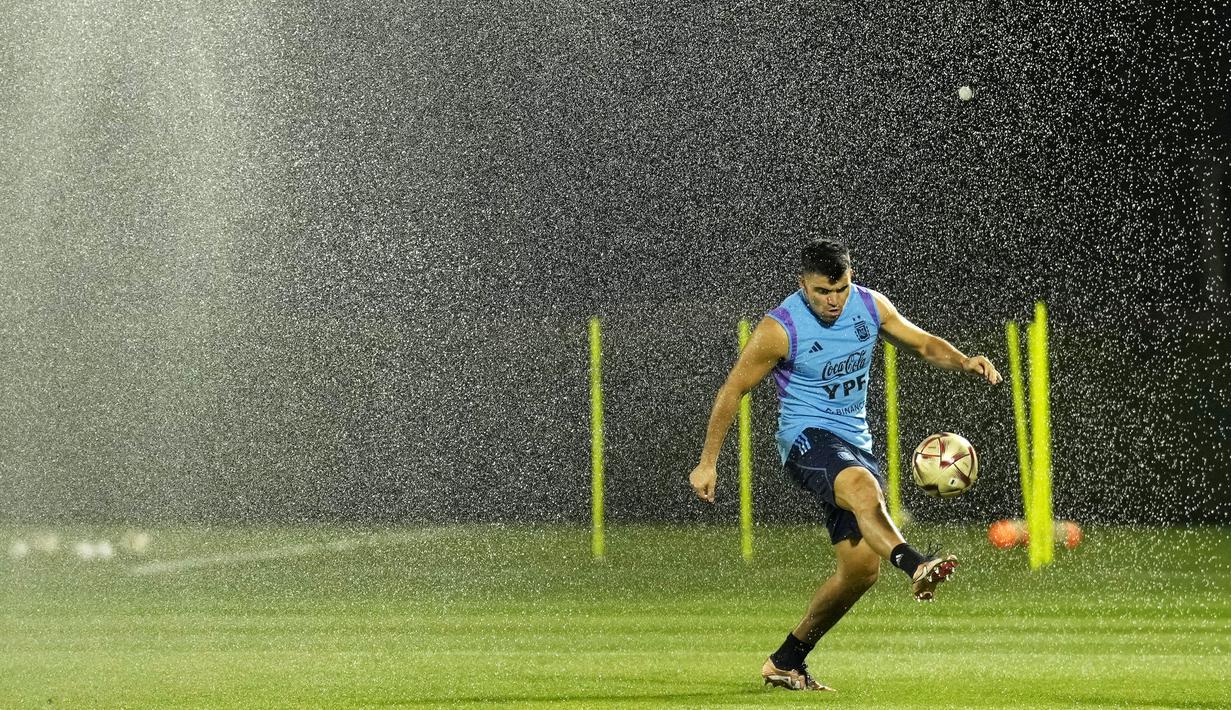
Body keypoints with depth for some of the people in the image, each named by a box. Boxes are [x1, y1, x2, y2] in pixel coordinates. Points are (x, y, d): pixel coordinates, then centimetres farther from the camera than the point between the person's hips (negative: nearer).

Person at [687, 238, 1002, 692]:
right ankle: (915, 566, -66)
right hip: (806, 437, -7)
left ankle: (786, 662, 15)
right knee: (864, 487, -39)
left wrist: (963, 362, -9)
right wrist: (707, 463, -2)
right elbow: (733, 390, -4)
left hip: (855, 443, 7)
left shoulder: (870, 306, 2)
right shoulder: (780, 329, -12)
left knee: (862, 567, 1)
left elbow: (923, 344, 13)